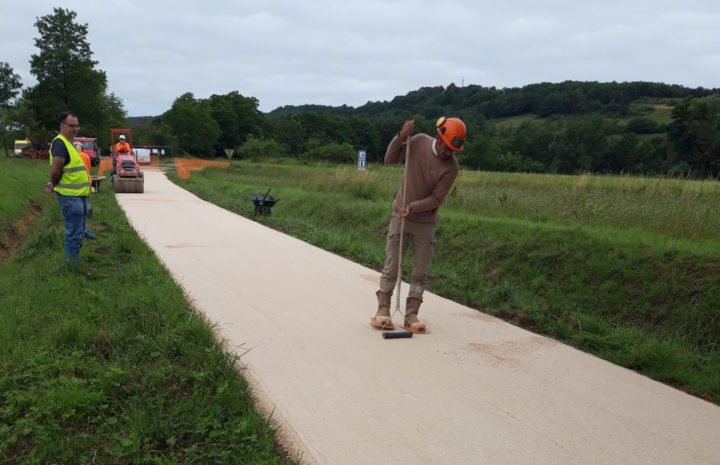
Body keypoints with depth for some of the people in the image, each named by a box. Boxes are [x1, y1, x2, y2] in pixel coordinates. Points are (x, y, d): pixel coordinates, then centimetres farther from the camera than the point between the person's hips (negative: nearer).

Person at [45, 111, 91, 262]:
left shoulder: (68, 143, 18)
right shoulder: (60, 143, -15)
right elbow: (55, 171, -21)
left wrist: (54, 184, 12)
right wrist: (54, 184, -5)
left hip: (79, 195, 10)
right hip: (70, 197, -10)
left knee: (78, 231, 18)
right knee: (74, 233, -4)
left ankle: (74, 260, 29)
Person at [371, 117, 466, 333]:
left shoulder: (451, 167, -14)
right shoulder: (419, 141, -8)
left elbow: (436, 199, -13)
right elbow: (390, 159, -2)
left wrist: (414, 207, -28)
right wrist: (401, 136, -18)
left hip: (425, 223, 0)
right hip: (400, 217, 0)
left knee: (420, 272, 2)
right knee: (391, 266, 2)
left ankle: (411, 316, 10)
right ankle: (383, 311, 11)